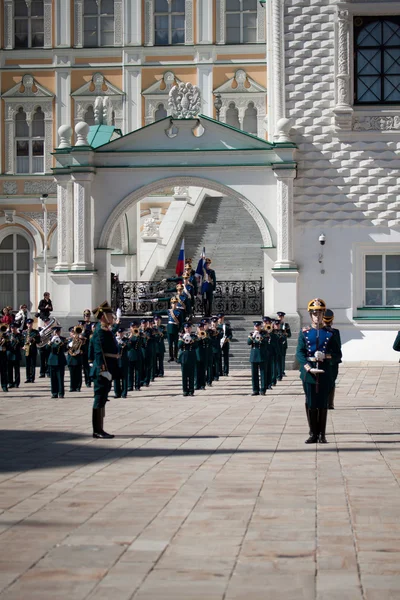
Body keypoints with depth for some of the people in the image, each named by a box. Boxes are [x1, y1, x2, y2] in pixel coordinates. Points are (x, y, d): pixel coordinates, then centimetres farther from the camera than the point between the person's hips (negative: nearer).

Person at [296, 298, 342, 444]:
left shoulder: (329, 333, 6)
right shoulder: (305, 332, 5)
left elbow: (338, 355, 5)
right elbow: (299, 353, -3)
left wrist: (325, 356, -14)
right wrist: (309, 368, -18)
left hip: (325, 375, 0)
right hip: (309, 374, 0)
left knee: (323, 405, 3)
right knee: (310, 404, 2)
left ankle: (322, 435, 9)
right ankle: (313, 434, 10)